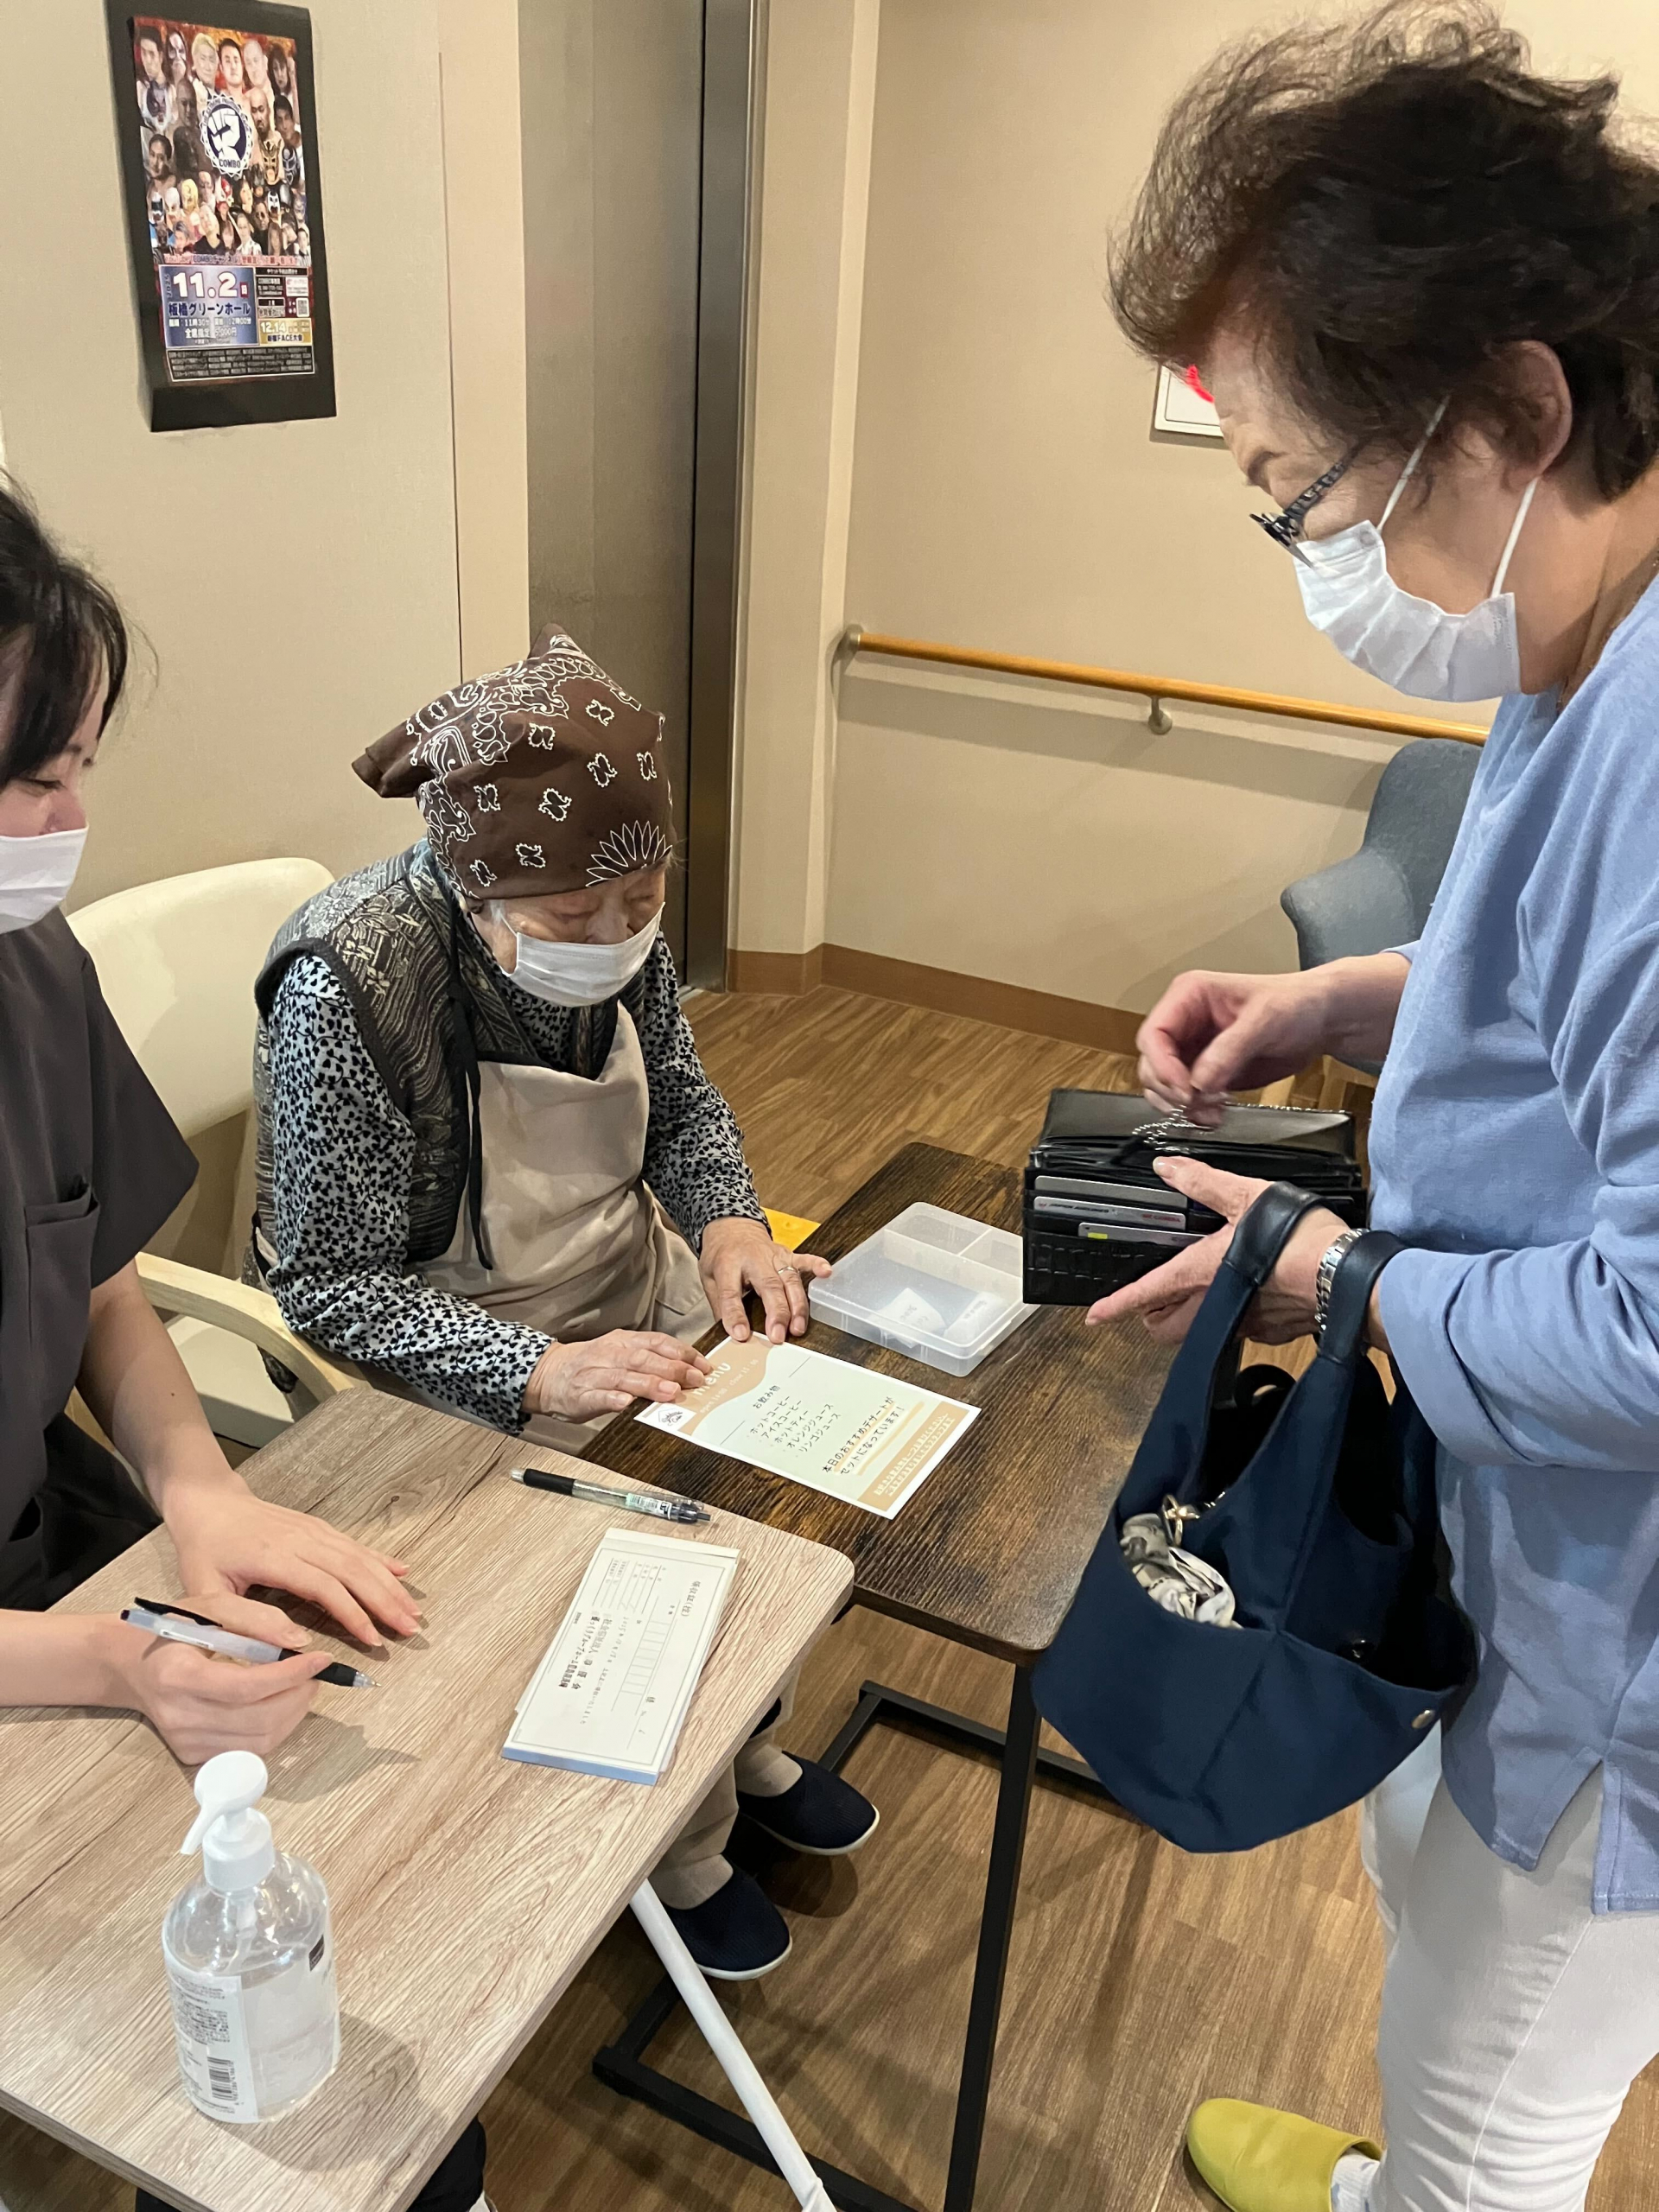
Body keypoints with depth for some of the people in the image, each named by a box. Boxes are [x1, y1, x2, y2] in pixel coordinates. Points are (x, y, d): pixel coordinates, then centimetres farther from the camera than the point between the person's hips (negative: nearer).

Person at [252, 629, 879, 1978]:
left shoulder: (615, 926, -9)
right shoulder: (345, 988, -27)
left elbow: (682, 1101, 9)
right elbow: (328, 1285, -21)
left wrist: (728, 1218, -11)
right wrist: (543, 1371, -32)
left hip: (642, 1293, 6)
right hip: (459, 1373, -6)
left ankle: (754, 1749, 26)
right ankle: (683, 1855, 14)